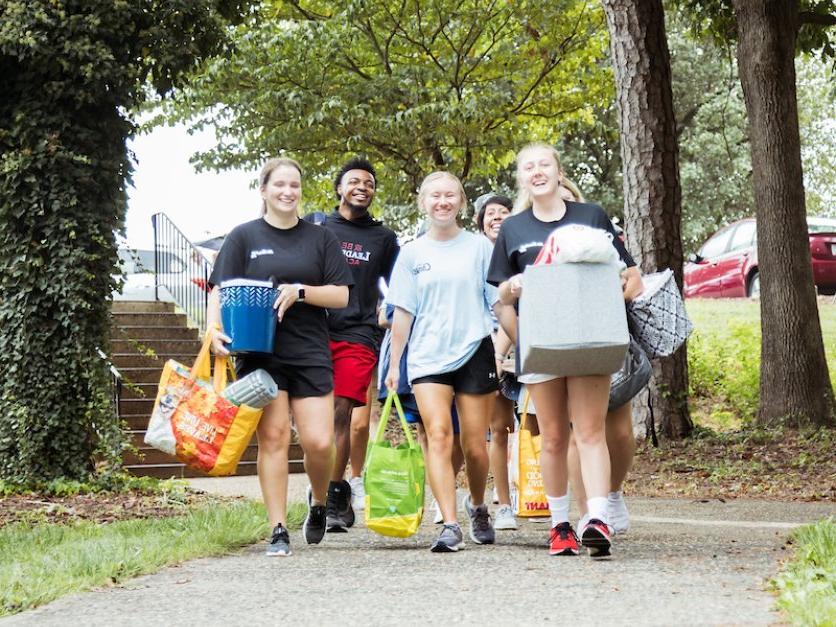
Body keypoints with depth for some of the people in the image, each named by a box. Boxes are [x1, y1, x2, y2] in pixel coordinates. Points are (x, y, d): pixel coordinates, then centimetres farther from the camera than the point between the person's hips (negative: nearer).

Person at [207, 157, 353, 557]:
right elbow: (220, 291, 2)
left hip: (310, 353, 1)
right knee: (272, 438, -5)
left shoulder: (320, 239, 12)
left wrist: (300, 292, -10)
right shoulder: (244, 237, 8)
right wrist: (214, 329, -16)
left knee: (319, 442, -6)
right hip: (260, 354, -1)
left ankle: (318, 501, 24)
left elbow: (341, 295, 6)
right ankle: (278, 531, 1)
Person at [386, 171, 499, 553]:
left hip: (474, 352, 0)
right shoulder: (412, 254, 7)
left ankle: (477, 506, 31)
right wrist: (394, 364, 7)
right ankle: (449, 525, -19)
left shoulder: (479, 247, 5)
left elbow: (501, 302, 7)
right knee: (438, 435, -16)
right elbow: (403, 313, 9)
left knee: (474, 446, 3)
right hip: (428, 357, 0)